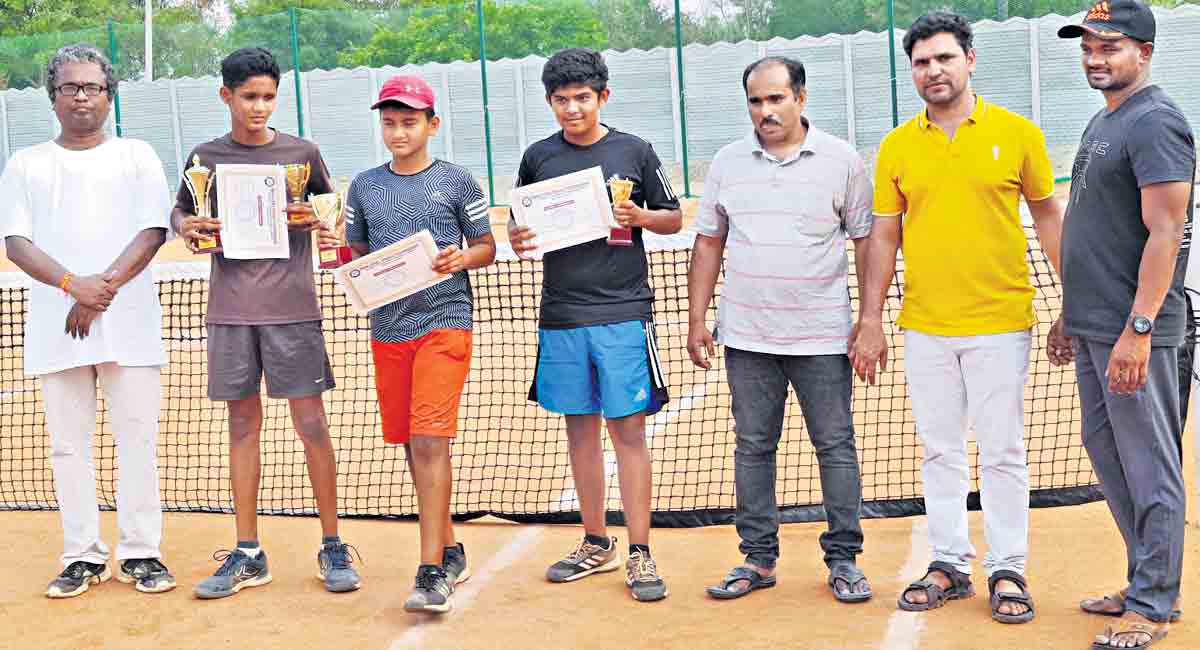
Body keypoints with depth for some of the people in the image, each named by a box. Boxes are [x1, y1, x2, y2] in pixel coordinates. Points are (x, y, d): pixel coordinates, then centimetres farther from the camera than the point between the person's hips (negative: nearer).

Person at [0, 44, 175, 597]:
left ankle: (140, 553, 7)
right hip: (55, 326, 1)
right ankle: (83, 556, 12)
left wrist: (105, 287, -14)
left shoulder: (137, 156, 10)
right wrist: (74, 285, -15)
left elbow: (152, 232, -1)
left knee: (138, 440, -2)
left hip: (129, 323, -1)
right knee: (68, 444, 4)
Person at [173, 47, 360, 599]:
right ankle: (247, 555, 15)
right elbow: (179, 212, 19)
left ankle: (332, 546, 10)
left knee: (310, 423, -2)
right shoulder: (206, 157, 7)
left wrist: (315, 219, -10)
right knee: (242, 424, 7)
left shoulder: (302, 153, 3)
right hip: (230, 309, 2)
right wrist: (186, 227, -4)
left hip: (291, 306, -2)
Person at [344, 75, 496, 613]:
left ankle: (432, 573, -15)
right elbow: (357, 255, 16)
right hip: (388, 328, 5)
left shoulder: (457, 181, 2)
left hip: (444, 321, -4)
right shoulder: (364, 186, 10)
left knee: (429, 440, -15)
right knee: (411, 445, 11)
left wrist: (463, 258, -13)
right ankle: (448, 549, 27)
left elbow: (487, 248, 7)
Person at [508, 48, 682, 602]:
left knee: (628, 430, -2)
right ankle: (596, 545, 23)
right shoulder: (538, 157, 8)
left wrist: (641, 216, -12)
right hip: (561, 317, 3)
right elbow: (520, 226, 16)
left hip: (623, 313, -3)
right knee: (580, 430, 10)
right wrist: (516, 238, -7)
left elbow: (673, 218, 9)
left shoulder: (634, 152, 2)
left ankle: (639, 553, 5)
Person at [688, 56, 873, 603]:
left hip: (821, 335, -3)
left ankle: (843, 558, 14)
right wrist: (697, 320, 7)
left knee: (835, 446, 2)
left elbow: (868, 244, 1)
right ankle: (758, 558, 19)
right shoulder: (727, 163, 7)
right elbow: (708, 244, 12)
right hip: (747, 334, 3)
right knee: (753, 447, 8)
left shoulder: (842, 161, -1)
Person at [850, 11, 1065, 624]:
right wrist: (870, 322, 4)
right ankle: (949, 564, 21)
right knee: (940, 451, 10)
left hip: (1000, 324, -2)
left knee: (1002, 452, 3)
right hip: (925, 328, 2)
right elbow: (883, 236, 7)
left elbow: (1047, 214, 7)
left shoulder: (1016, 132, -1)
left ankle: (1007, 570, 14)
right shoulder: (896, 146, 4)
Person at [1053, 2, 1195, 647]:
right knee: (1105, 450, 15)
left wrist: (1137, 329, -24)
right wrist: (1069, 315, 22)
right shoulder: (1102, 122, 18)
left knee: (1148, 465, -2)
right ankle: (1145, 583, 26)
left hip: (1134, 332, -10)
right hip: (1092, 327, 10)